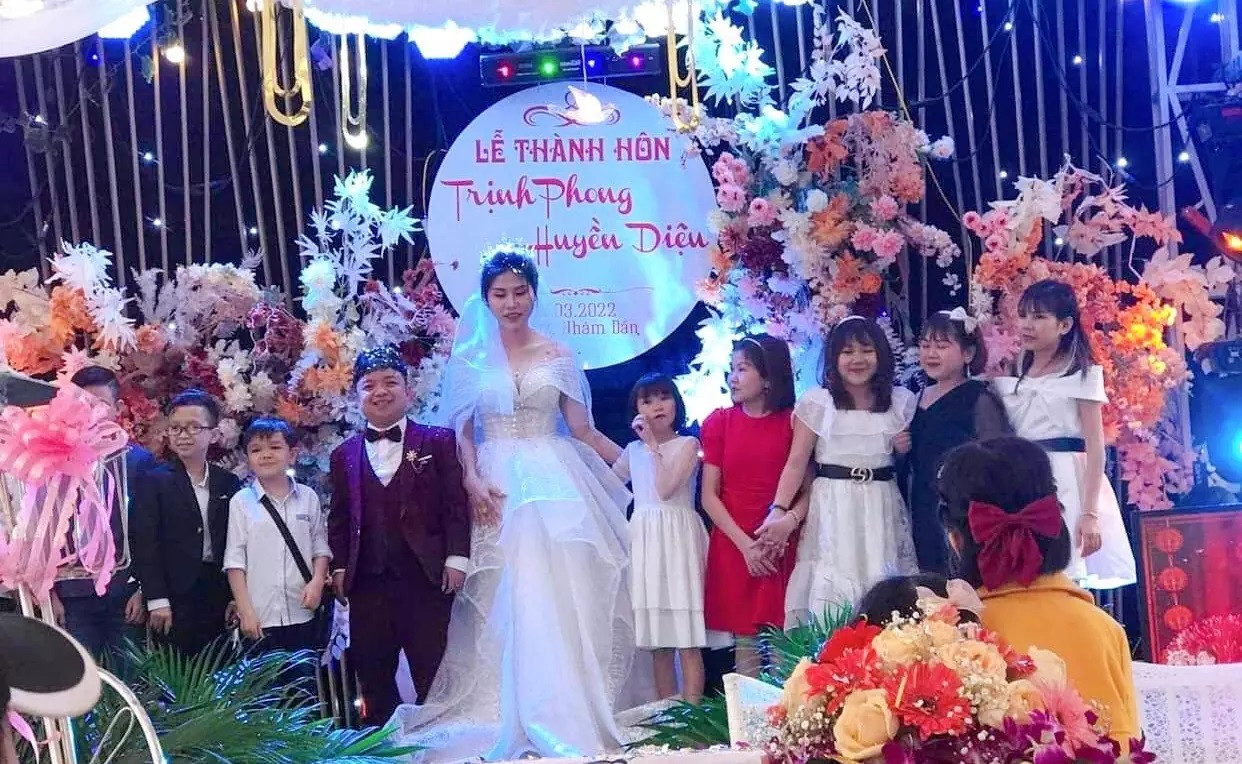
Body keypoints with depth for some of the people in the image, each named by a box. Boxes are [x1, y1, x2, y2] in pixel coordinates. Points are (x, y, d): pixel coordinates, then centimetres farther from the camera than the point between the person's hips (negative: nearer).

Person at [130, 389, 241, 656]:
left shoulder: (229, 483, 9)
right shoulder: (155, 482, -2)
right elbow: (146, 544, -7)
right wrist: (157, 600, -12)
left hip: (219, 597, 4)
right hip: (175, 599, -3)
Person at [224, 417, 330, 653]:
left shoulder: (308, 497, 5)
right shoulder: (241, 502, -1)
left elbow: (320, 546, 11)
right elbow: (235, 561, -1)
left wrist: (317, 581, -6)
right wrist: (245, 611, -7)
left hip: (302, 614, 2)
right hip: (259, 618, -2)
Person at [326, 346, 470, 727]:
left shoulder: (439, 442, 3)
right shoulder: (344, 455, 12)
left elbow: (457, 503, -2)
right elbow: (338, 518, 14)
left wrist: (456, 557, -9)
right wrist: (340, 567, 6)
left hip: (426, 578, -3)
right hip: (368, 583, 3)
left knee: (433, 678, 2)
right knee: (373, 677, 9)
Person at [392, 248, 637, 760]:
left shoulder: (557, 356, 7)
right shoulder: (469, 358, 7)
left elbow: (582, 431, 7)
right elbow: (462, 433, 5)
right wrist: (473, 480, -11)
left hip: (553, 482, 0)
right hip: (497, 486, 0)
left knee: (559, 597, -5)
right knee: (506, 602, -2)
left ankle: (567, 714, 0)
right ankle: (518, 716, 3)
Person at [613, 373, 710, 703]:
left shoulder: (687, 444, 0)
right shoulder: (633, 449, 14)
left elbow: (666, 489, -13)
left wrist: (653, 446, -10)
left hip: (677, 538, -5)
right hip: (644, 539, 5)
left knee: (686, 634, -10)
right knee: (658, 637, 6)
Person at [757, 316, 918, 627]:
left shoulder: (901, 402, 7)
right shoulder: (816, 402, -1)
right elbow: (796, 463, -3)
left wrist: (907, 450, -3)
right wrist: (779, 512, -13)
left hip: (882, 509, 2)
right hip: (832, 508, -2)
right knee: (830, 593, -6)